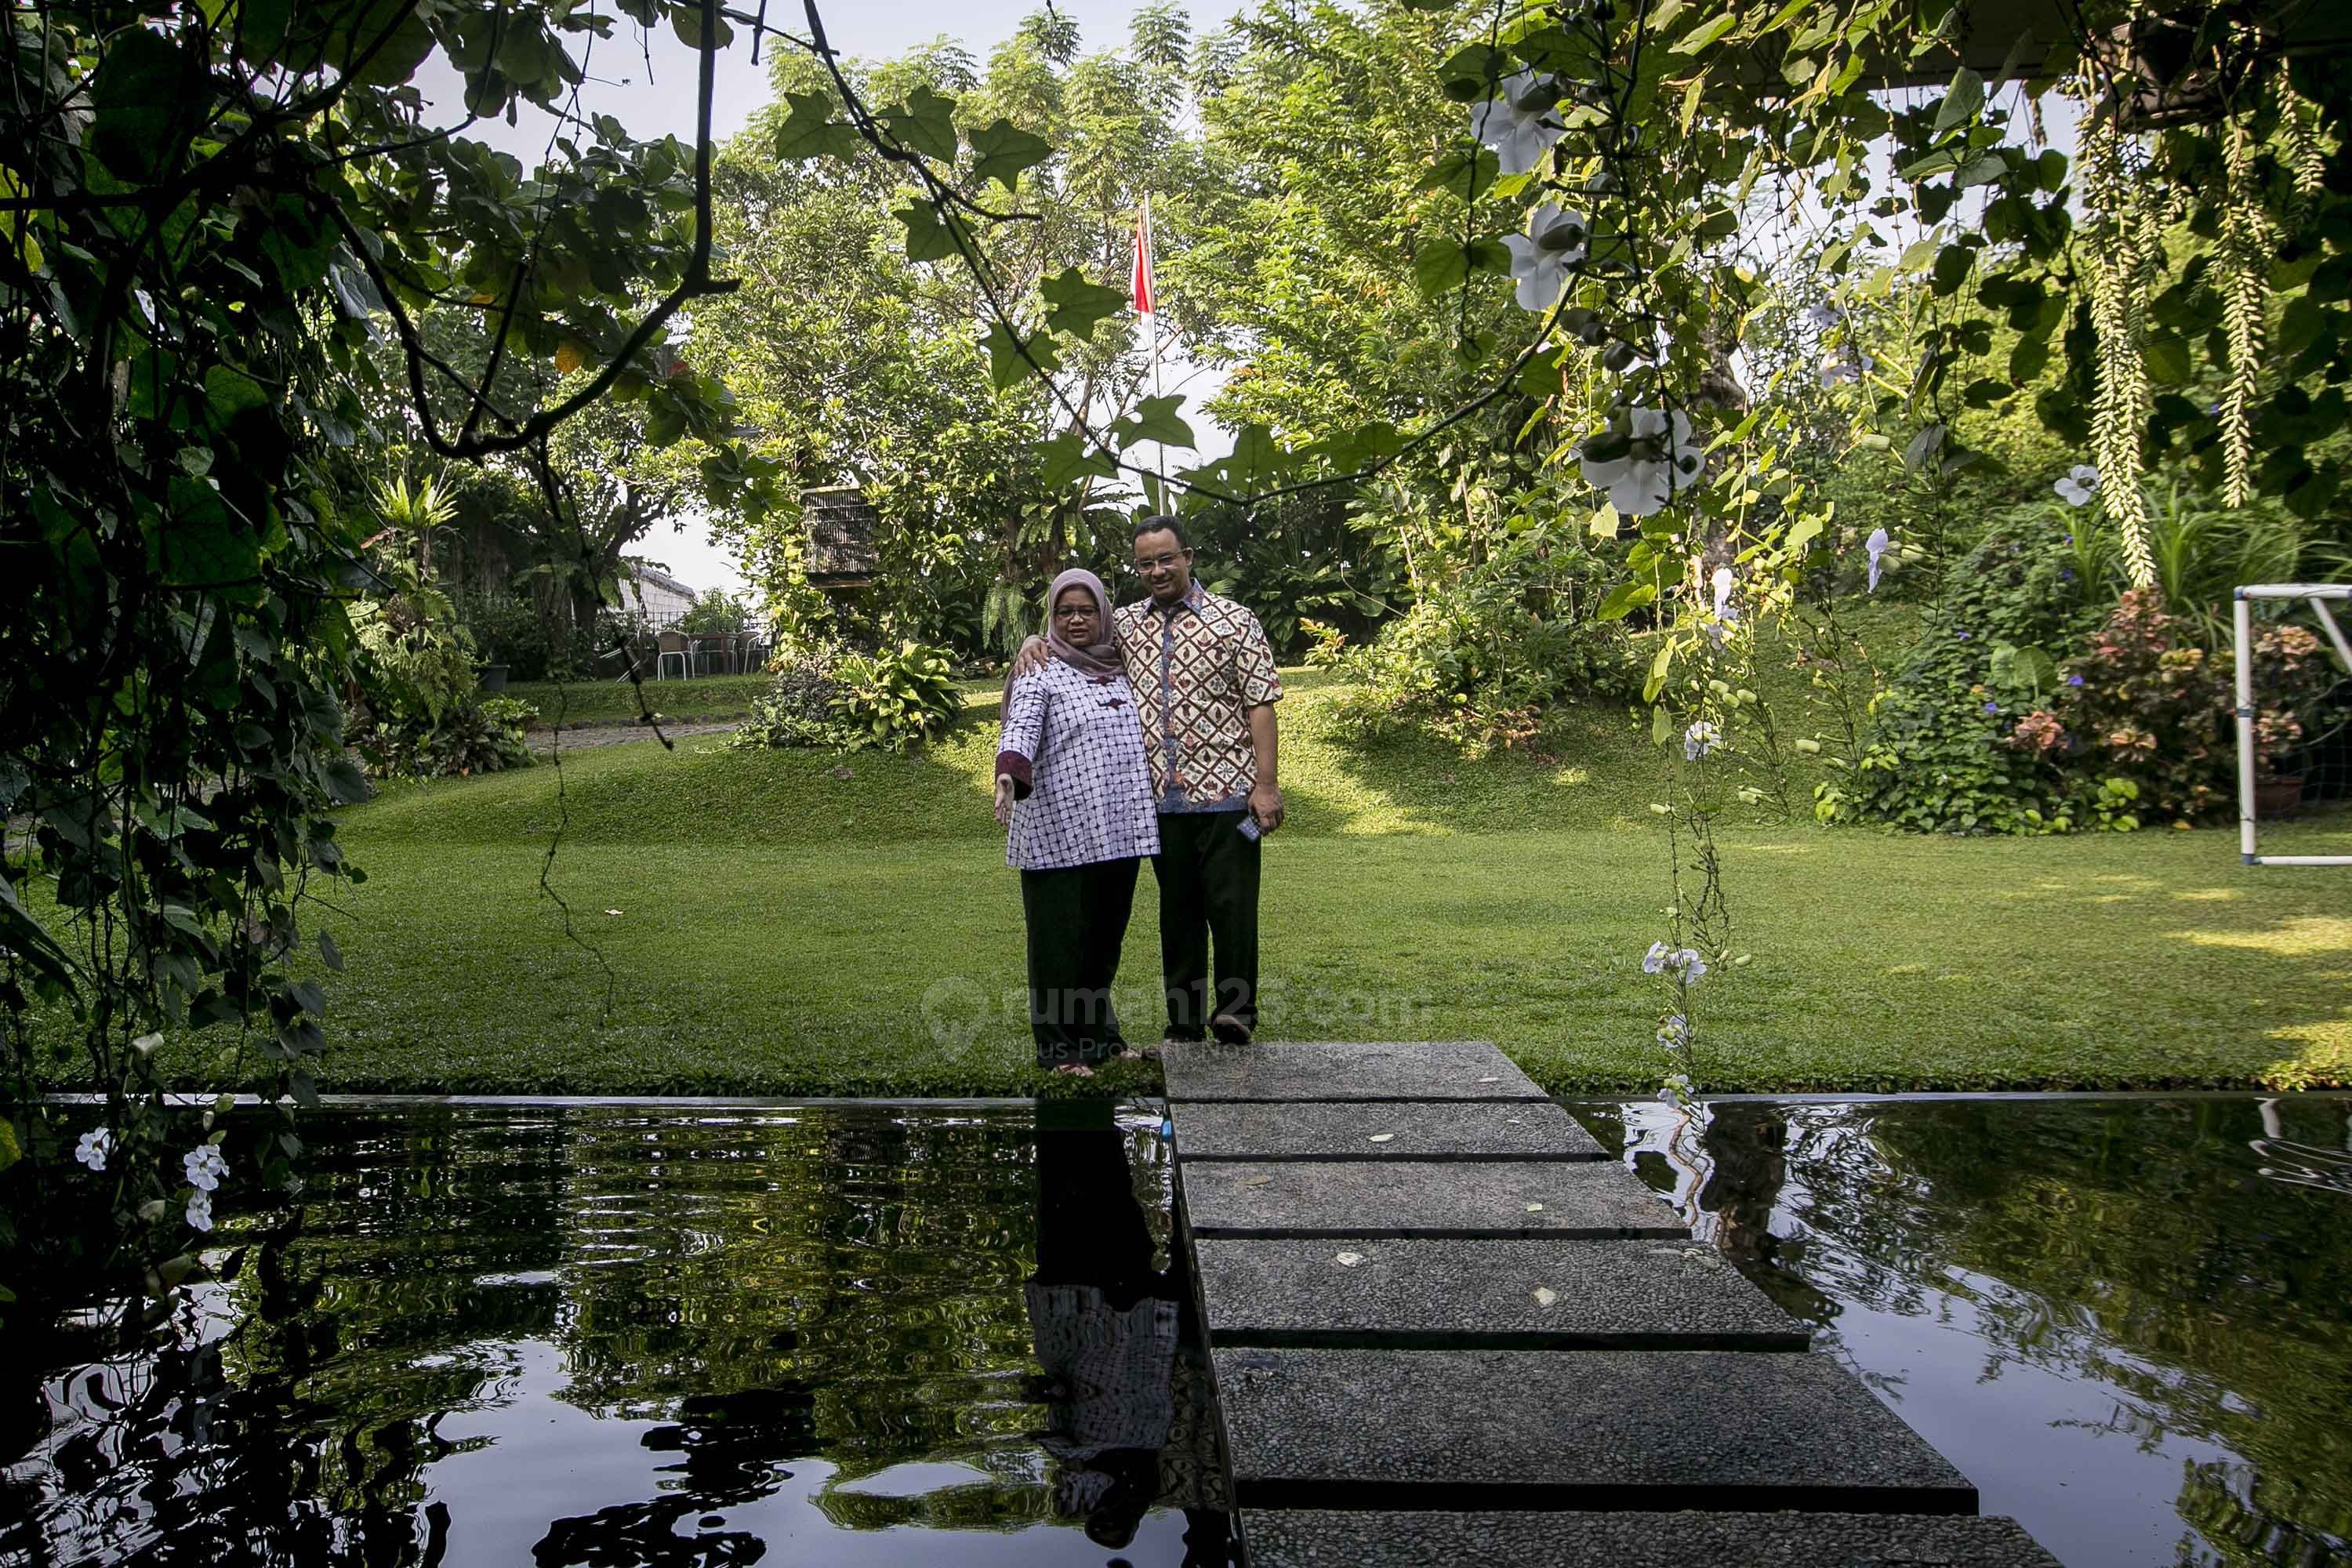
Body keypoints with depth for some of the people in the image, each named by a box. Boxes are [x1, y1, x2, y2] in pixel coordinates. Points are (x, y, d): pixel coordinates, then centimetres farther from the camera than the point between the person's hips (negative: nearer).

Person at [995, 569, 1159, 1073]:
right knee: (1061, 941, -1)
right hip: (1059, 835, -6)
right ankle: (1060, 1048, 9)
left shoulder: (1117, 669, 17)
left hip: (1118, 832, 6)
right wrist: (1008, 776, -37)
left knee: (1105, 938, 12)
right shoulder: (1040, 672, -3)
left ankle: (1099, 1035, 25)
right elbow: (1020, 730, -18)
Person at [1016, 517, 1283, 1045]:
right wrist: (1036, 641, -2)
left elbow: (1260, 704, -3)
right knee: (1177, 910, 11)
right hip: (1161, 799, 4)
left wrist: (1266, 784, -10)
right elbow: (1072, 632, 23)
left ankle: (1235, 1010, 13)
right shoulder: (1125, 624, 11)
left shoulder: (1235, 622, 0)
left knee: (1232, 904, -2)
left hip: (1225, 794, -4)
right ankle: (1184, 1024, 21)